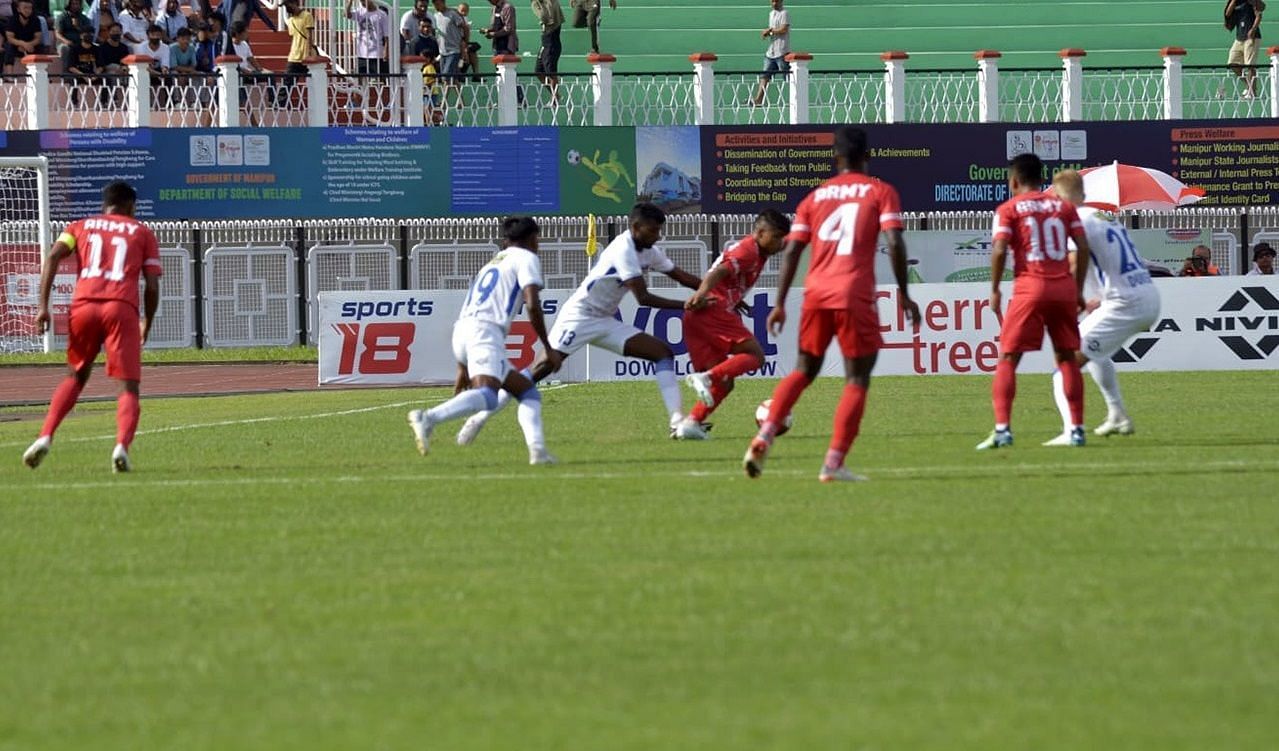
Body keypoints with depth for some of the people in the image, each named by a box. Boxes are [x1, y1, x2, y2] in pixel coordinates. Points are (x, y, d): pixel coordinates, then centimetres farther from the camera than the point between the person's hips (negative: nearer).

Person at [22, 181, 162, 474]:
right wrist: (147, 324, 26)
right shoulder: (143, 233, 19)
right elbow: (152, 286, 11)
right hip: (121, 308, -2)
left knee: (75, 376, 23)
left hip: (84, 306, 2)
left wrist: (43, 306, 0)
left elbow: (52, 257, 4)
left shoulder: (81, 227, 22)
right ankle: (122, 445, -26)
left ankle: (45, 437, 6)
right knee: (129, 386, 0)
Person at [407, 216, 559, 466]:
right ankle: (428, 418, -47)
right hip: (485, 330, -9)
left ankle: (537, 450, -5)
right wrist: (548, 348, 2)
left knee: (528, 393, 14)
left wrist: (463, 367, 38)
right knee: (487, 395, -29)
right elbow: (532, 305, -5)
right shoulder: (526, 258, 10)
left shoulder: (492, 264, 33)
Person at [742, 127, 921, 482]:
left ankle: (765, 436, 2)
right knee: (857, 379, 3)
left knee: (804, 370, 20)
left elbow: (791, 250, 10)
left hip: (816, 294, 4)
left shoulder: (815, 196, 16)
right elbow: (894, 243, -6)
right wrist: (904, 294, 1)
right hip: (854, 296, -4)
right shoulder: (881, 192, 6)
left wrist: (780, 303, 11)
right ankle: (833, 463, -7)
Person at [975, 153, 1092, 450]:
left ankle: (1002, 429, -12)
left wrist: (995, 290, 0)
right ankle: (1077, 429, 12)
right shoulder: (1063, 206, 13)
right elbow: (1083, 248, 7)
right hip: (1064, 287, 3)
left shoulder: (1009, 209, 2)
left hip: (1030, 287, -3)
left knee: (1007, 359, 0)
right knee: (1067, 357, 14)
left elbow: (999, 250, -9)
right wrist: (1078, 290, 14)